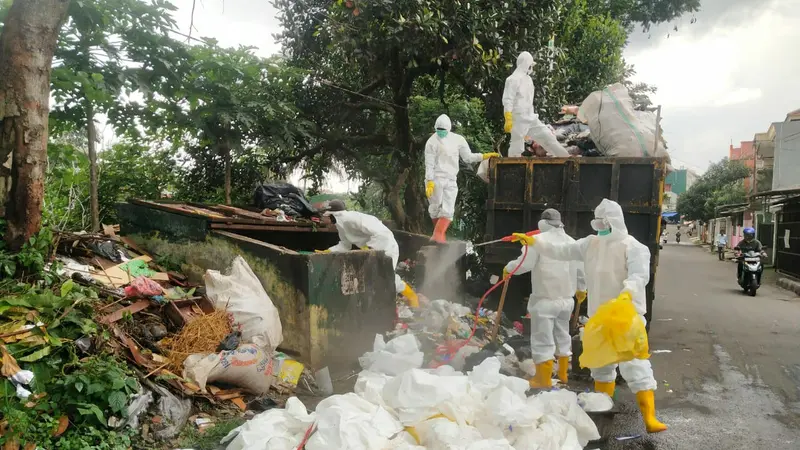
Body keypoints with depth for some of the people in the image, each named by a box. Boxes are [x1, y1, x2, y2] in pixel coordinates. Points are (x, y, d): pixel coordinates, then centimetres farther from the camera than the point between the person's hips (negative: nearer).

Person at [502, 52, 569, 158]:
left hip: (531, 118, 8)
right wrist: (508, 120, -22)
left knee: (547, 136, 9)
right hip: (519, 119, -8)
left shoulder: (528, 79, 15)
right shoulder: (513, 79, -12)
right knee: (516, 149, -2)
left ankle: (565, 157, 16)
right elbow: (507, 101, -17)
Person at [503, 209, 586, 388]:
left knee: (543, 339, 0)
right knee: (562, 335, 20)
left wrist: (508, 268, 1)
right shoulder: (571, 242, 7)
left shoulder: (539, 239, -13)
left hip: (545, 299, -7)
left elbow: (524, 264, -18)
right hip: (566, 299, 7)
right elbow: (581, 270, 14)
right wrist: (581, 289, 31)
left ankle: (543, 379, 5)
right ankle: (563, 373, 32)